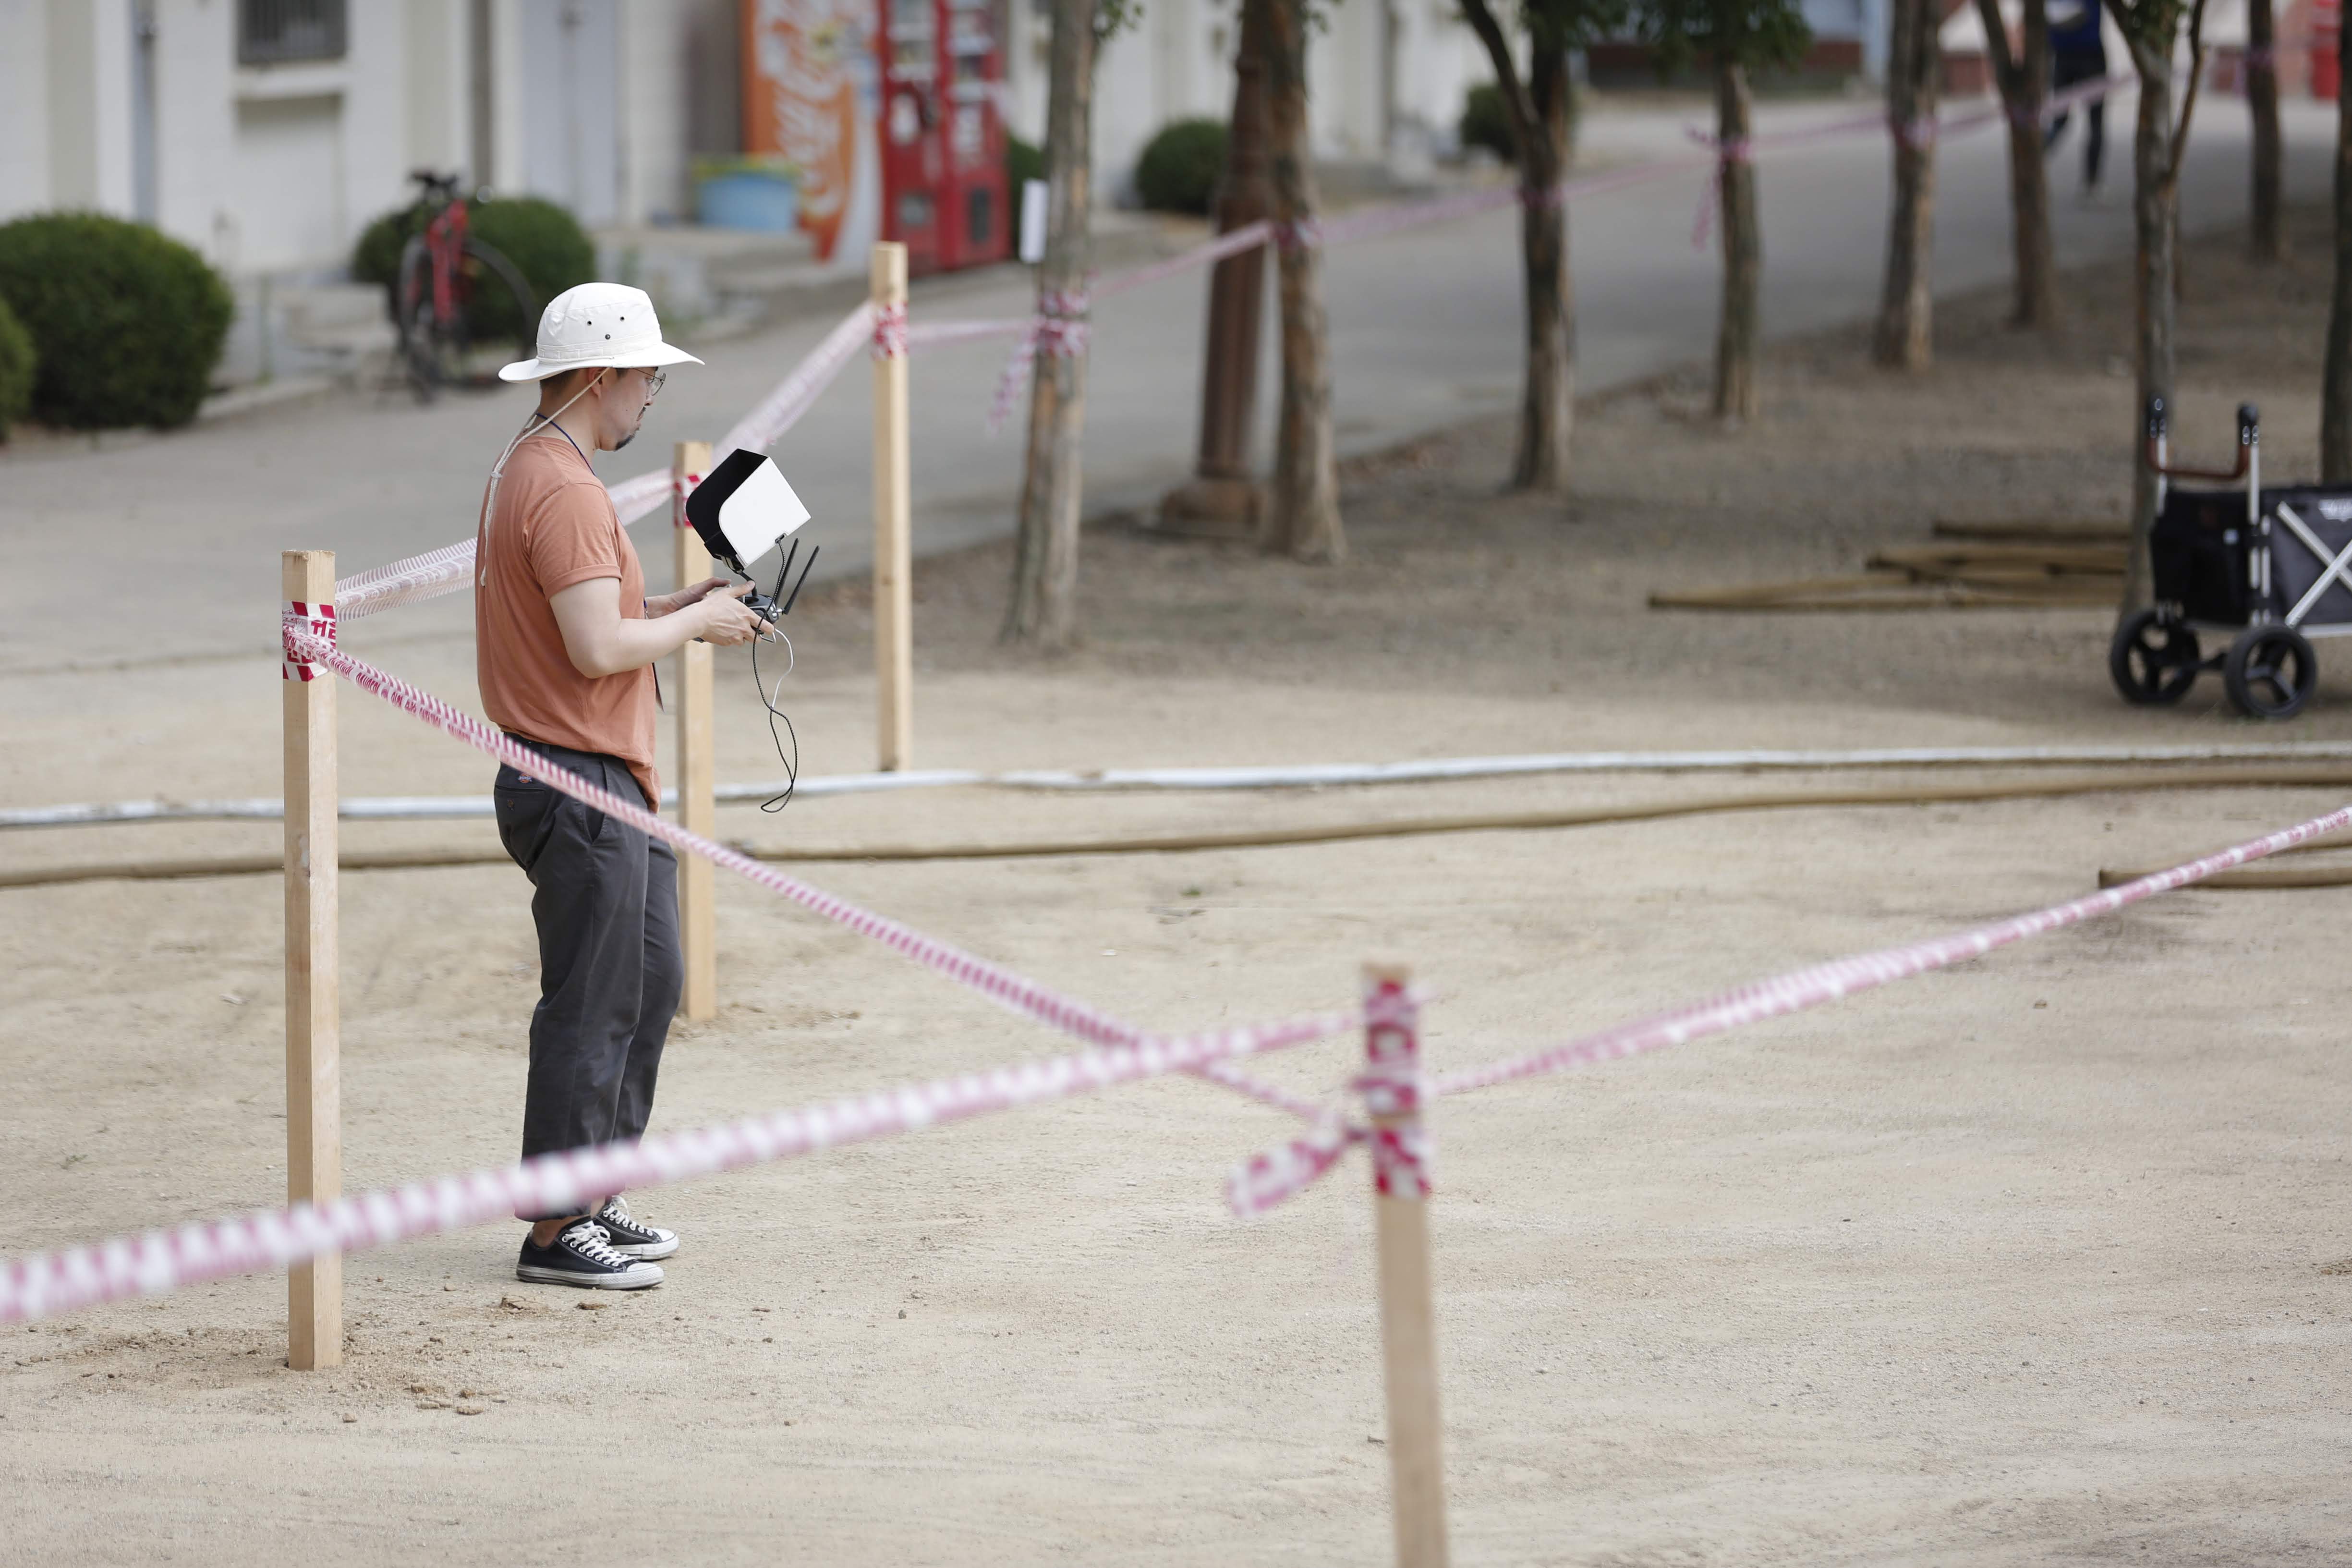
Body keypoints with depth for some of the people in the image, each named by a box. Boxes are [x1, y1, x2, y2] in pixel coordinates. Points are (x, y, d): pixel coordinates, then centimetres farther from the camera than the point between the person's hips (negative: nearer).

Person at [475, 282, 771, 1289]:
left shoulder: (530, 471, 16)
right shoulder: (563, 490, -19)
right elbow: (599, 648, -26)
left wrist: (688, 606, 11)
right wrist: (697, 623, -11)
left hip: (613, 790, 11)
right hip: (580, 791, -11)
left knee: (652, 982, 17)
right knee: (591, 1007, -5)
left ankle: (593, 1196, 25)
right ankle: (554, 1232, 0)